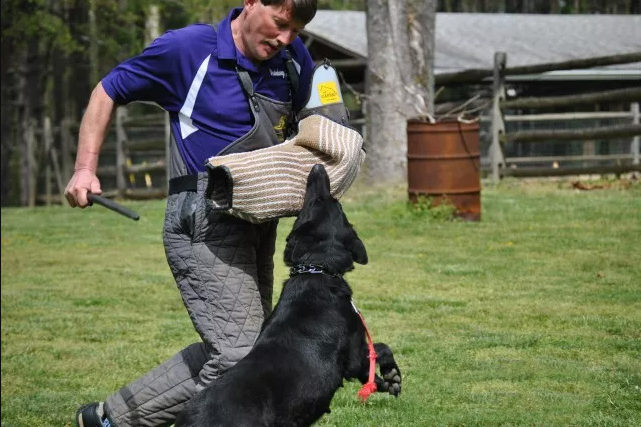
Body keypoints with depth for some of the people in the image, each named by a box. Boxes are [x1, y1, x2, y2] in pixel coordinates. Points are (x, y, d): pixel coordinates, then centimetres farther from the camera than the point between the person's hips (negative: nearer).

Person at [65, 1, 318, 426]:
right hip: (205, 226, -7)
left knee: (225, 350, 12)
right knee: (238, 355, -15)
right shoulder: (188, 49, -8)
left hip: (257, 227, 7)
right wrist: (85, 168, -4)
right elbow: (108, 92, 4)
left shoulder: (296, 61, 7)